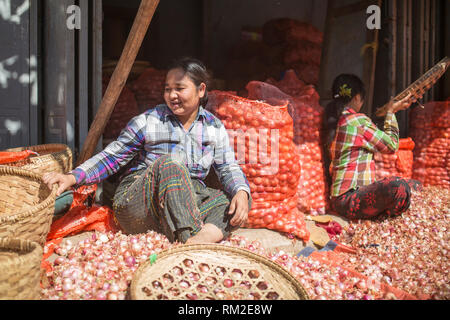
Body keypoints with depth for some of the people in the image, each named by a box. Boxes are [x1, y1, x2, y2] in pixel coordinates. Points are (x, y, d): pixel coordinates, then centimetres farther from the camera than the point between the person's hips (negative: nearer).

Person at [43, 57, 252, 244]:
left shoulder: (215, 128, 9)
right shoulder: (147, 122, 0)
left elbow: (228, 168, 6)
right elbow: (111, 157, 1)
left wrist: (241, 192, -16)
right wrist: (72, 178, -13)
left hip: (188, 206, 4)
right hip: (136, 204, -3)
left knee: (231, 199, -20)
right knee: (168, 164, -32)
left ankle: (199, 241, -44)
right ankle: (189, 239, -43)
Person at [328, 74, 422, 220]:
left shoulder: (337, 121, 16)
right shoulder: (357, 120, -12)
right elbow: (391, 145, -3)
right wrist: (391, 112, 8)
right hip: (348, 198, -10)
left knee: (416, 186, 11)